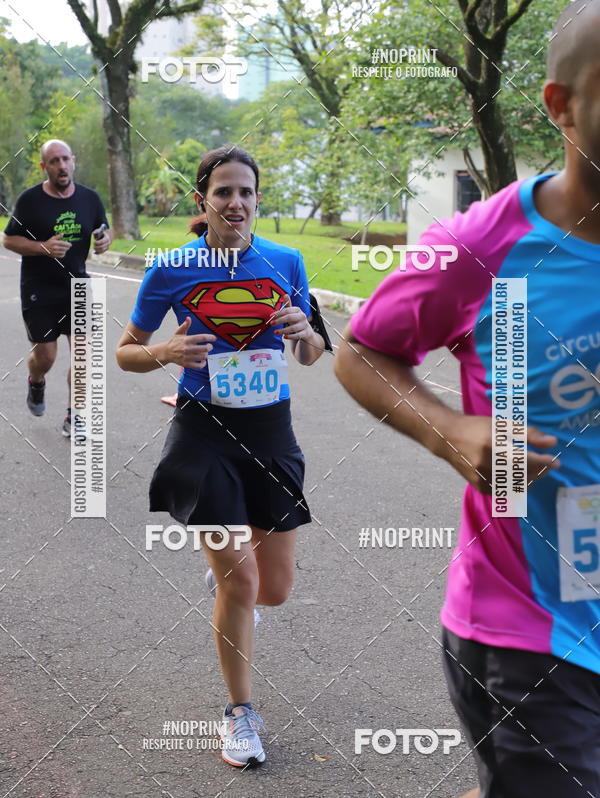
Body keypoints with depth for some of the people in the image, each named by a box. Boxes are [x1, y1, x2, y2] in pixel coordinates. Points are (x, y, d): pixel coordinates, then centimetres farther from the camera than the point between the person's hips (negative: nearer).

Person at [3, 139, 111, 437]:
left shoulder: (89, 198, 1)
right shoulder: (30, 199, -8)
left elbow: (104, 231, 15)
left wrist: (105, 240, -10)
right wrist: (44, 247, -20)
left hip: (77, 287, 3)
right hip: (39, 291, -2)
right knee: (45, 355, 1)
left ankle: (73, 416, 10)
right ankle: (36, 382, 39)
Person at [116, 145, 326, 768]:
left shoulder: (286, 263, 2)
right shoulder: (171, 269, -5)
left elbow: (310, 356, 12)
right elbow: (126, 353, 4)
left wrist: (305, 332, -11)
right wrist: (164, 352, -17)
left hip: (270, 430, 3)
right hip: (203, 430, -3)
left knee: (275, 589, 7)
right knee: (240, 583, -9)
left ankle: (223, 568, 46)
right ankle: (239, 713, 14)